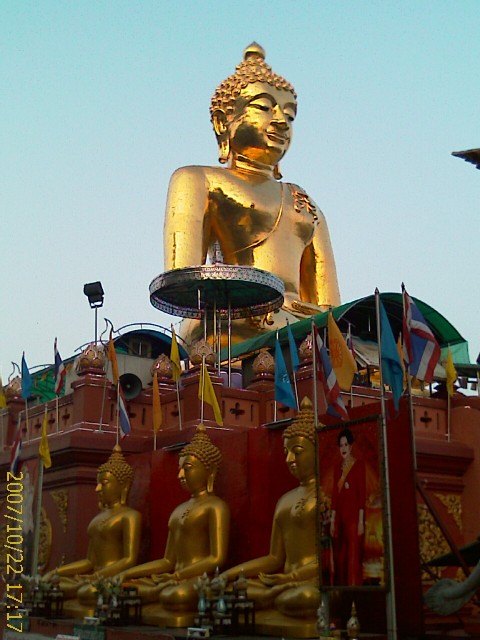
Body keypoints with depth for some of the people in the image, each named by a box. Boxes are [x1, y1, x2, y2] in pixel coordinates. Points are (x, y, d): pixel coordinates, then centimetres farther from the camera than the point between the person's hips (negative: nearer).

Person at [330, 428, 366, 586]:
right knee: (339, 557, 8)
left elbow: (362, 494, -8)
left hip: (354, 516, -6)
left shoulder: (359, 465, -4)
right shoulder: (338, 468, 13)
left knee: (353, 556, -6)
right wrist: (332, 520, 10)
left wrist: (361, 521, -12)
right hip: (340, 516, 6)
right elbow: (335, 494, 13)